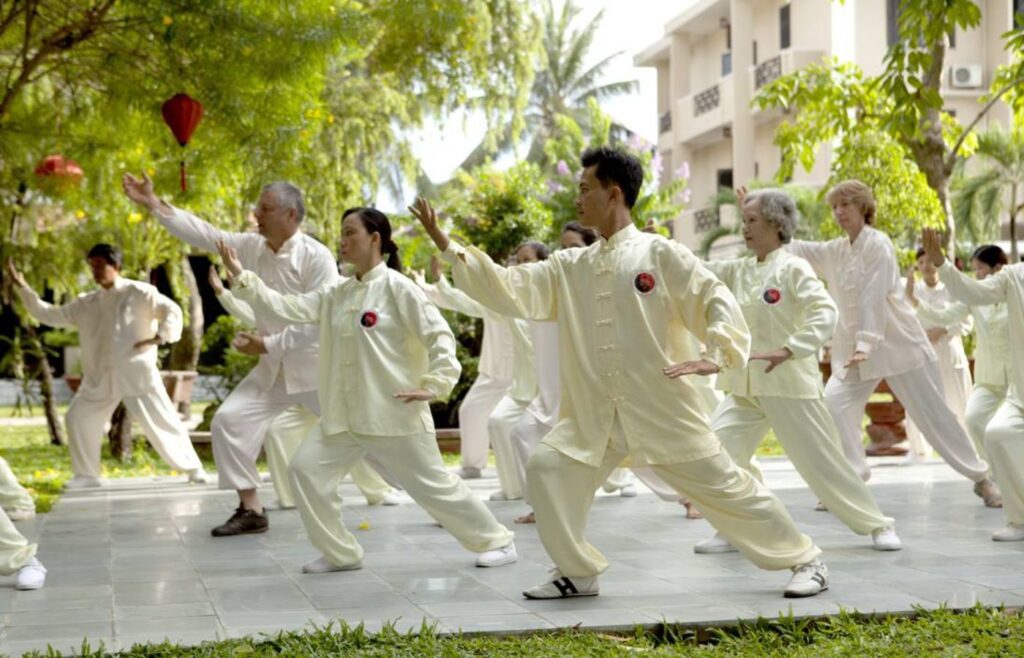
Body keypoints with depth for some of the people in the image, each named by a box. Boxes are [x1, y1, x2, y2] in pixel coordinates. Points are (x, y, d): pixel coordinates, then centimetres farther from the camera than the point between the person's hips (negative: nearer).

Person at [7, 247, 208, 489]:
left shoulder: (139, 292, -3)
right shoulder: (87, 303, 12)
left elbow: (172, 310, -6)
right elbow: (51, 315, 15)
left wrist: (159, 337, -20)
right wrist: (23, 288, 10)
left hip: (136, 371, -6)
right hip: (100, 376, 6)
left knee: (160, 418, -6)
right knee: (78, 417, 3)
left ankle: (192, 467, 7)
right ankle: (87, 474, 17)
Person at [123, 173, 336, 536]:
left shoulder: (316, 257, -19)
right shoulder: (253, 247, 0)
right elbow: (203, 233, 0)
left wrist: (267, 344, -21)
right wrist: (153, 204, -6)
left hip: (317, 368, -6)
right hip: (273, 369, 6)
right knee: (229, 420, -2)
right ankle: (250, 510, 8)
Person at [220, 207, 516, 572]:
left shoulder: (396, 288, -10)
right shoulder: (336, 295, 10)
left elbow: (439, 334, -12)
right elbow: (286, 306, 3)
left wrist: (434, 385, -17)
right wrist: (241, 276, -4)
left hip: (394, 411, -7)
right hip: (345, 413, 7)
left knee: (433, 484, 0)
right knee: (306, 470, -1)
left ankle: (497, 541, 18)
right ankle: (340, 552, 12)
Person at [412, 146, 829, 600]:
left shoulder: (661, 254, -5)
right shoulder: (570, 267, 9)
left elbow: (717, 300, -6)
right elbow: (509, 288, 3)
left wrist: (717, 355, -22)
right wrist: (446, 245, -2)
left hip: (662, 408, -5)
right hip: (594, 416, 5)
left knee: (722, 483, -2)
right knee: (547, 468, -8)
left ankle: (805, 560, 15)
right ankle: (577, 573, 10)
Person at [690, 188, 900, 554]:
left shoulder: (793, 269, -10)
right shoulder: (738, 270, 8)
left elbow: (825, 312, -21)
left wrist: (788, 349, -32)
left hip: (790, 383, -6)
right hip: (745, 385, 6)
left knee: (822, 461, 0)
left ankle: (878, 525, 18)